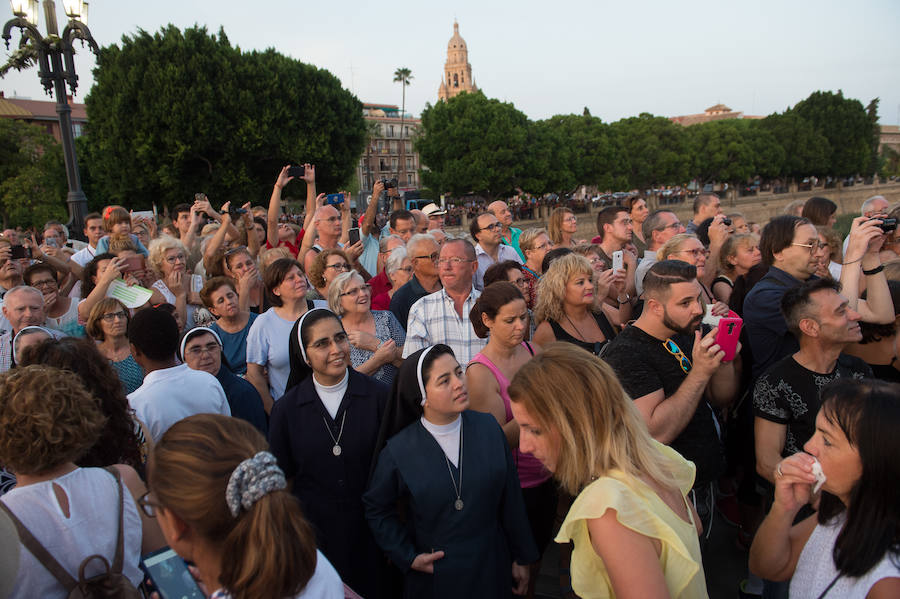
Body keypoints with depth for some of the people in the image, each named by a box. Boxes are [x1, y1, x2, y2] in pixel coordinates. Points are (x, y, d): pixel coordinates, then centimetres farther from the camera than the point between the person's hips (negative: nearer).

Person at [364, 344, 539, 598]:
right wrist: (408, 557, -6)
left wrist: (521, 557, 4)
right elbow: (377, 508, 0)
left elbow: (510, 498, -2)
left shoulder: (488, 427, -10)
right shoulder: (399, 451, -16)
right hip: (433, 575, -2)